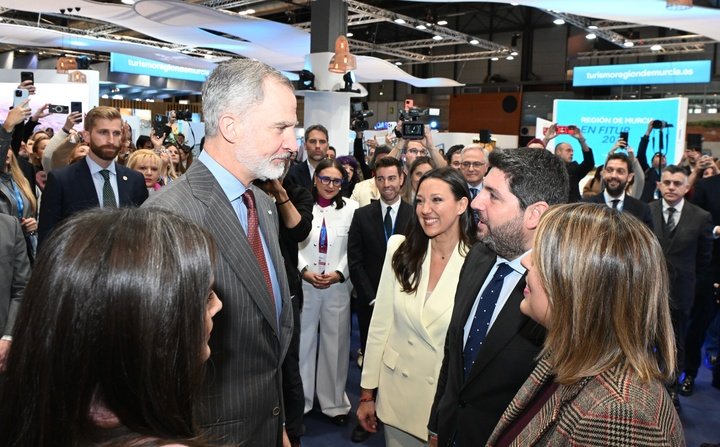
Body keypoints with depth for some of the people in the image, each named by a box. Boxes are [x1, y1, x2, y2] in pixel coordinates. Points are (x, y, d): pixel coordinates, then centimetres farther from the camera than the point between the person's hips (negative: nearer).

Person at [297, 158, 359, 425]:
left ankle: (334, 402, 21)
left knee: (335, 342, 7)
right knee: (304, 340, 6)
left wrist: (339, 273, -11)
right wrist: (305, 271, -11)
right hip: (305, 283, 0)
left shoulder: (351, 208, 1)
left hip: (339, 284, 1)